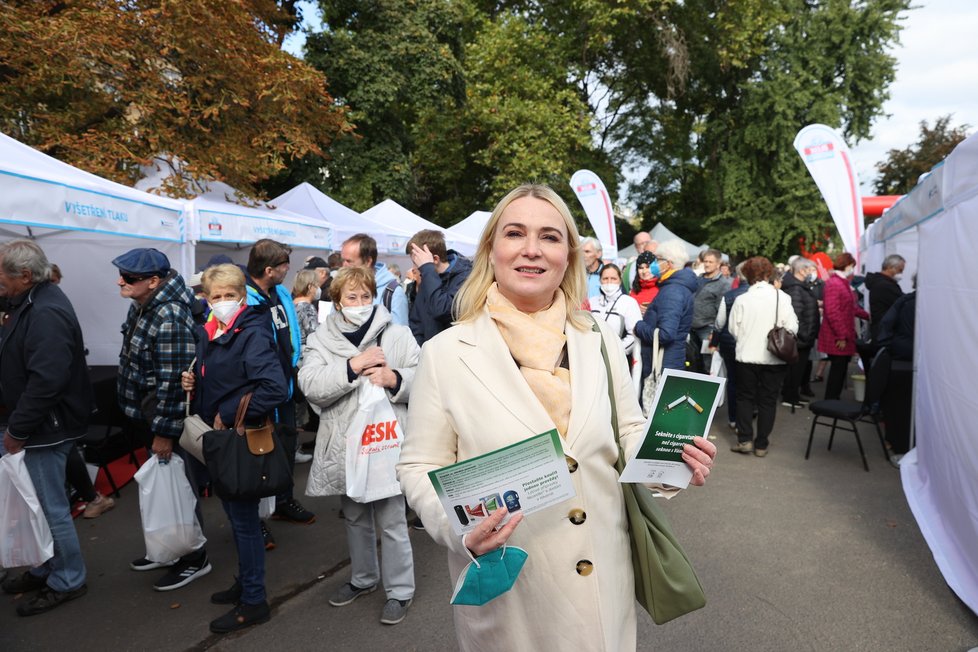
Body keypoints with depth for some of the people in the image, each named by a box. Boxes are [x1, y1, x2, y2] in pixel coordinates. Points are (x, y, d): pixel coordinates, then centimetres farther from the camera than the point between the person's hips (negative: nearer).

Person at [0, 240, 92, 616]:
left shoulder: (46, 313, -23)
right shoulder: (30, 303, 10)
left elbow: (46, 381, -29)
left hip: (47, 428, -10)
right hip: (37, 425, 10)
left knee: (51, 506, 3)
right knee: (42, 501, 20)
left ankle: (68, 581, 19)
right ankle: (48, 568, 36)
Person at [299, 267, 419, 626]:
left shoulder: (398, 334, -1)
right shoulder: (321, 340, 2)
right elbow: (310, 387, -12)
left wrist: (394, 379, -21)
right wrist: (352, 367, -22)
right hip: (344, 446, 3)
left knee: (391, 521, 5)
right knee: (355, 518, 22)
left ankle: (400, 590, 24)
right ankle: (363, 578, 43)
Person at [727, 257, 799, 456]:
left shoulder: (741, 299, -9)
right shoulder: (782, 297, -9)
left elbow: (734, 329, -5)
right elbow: (792, 327, -9)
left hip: (747, 356, 0)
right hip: (775, 358, 0)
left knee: (745, 397, 15)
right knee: (768, 400, 11)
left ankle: (745, 439, 9)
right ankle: (761, 444, 15)